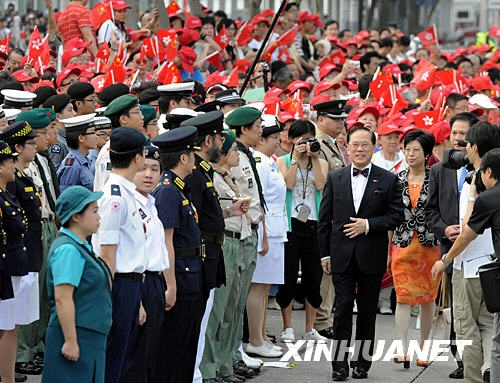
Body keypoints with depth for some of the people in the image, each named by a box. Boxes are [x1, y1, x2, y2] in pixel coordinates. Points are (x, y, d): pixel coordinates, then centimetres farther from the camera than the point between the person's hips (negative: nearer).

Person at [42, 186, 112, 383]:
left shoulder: (80, 247, 17)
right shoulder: (68, 250, -16)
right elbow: (62, 298, -22)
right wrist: (70, 342, -23)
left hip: (89, 337, 10)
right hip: (77, 337, -10)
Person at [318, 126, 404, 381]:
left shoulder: (388, 180, 2)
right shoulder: (334, 179, 7)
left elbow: (396, 216, -1)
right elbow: (324, 219, 8)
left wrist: (368, 225, -13)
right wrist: (325, 254, 4)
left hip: (372, 256, -1)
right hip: (342, 255, 1)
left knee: (367, 310, 6)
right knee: (343, 308, -3)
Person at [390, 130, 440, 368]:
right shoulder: (397, 180, 5)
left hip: (430, 245, -1)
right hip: (403, 245, 1)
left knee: (427, 299, 6)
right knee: (403, 297, -7)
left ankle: (423, 349, 18)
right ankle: (403, 350, -11)